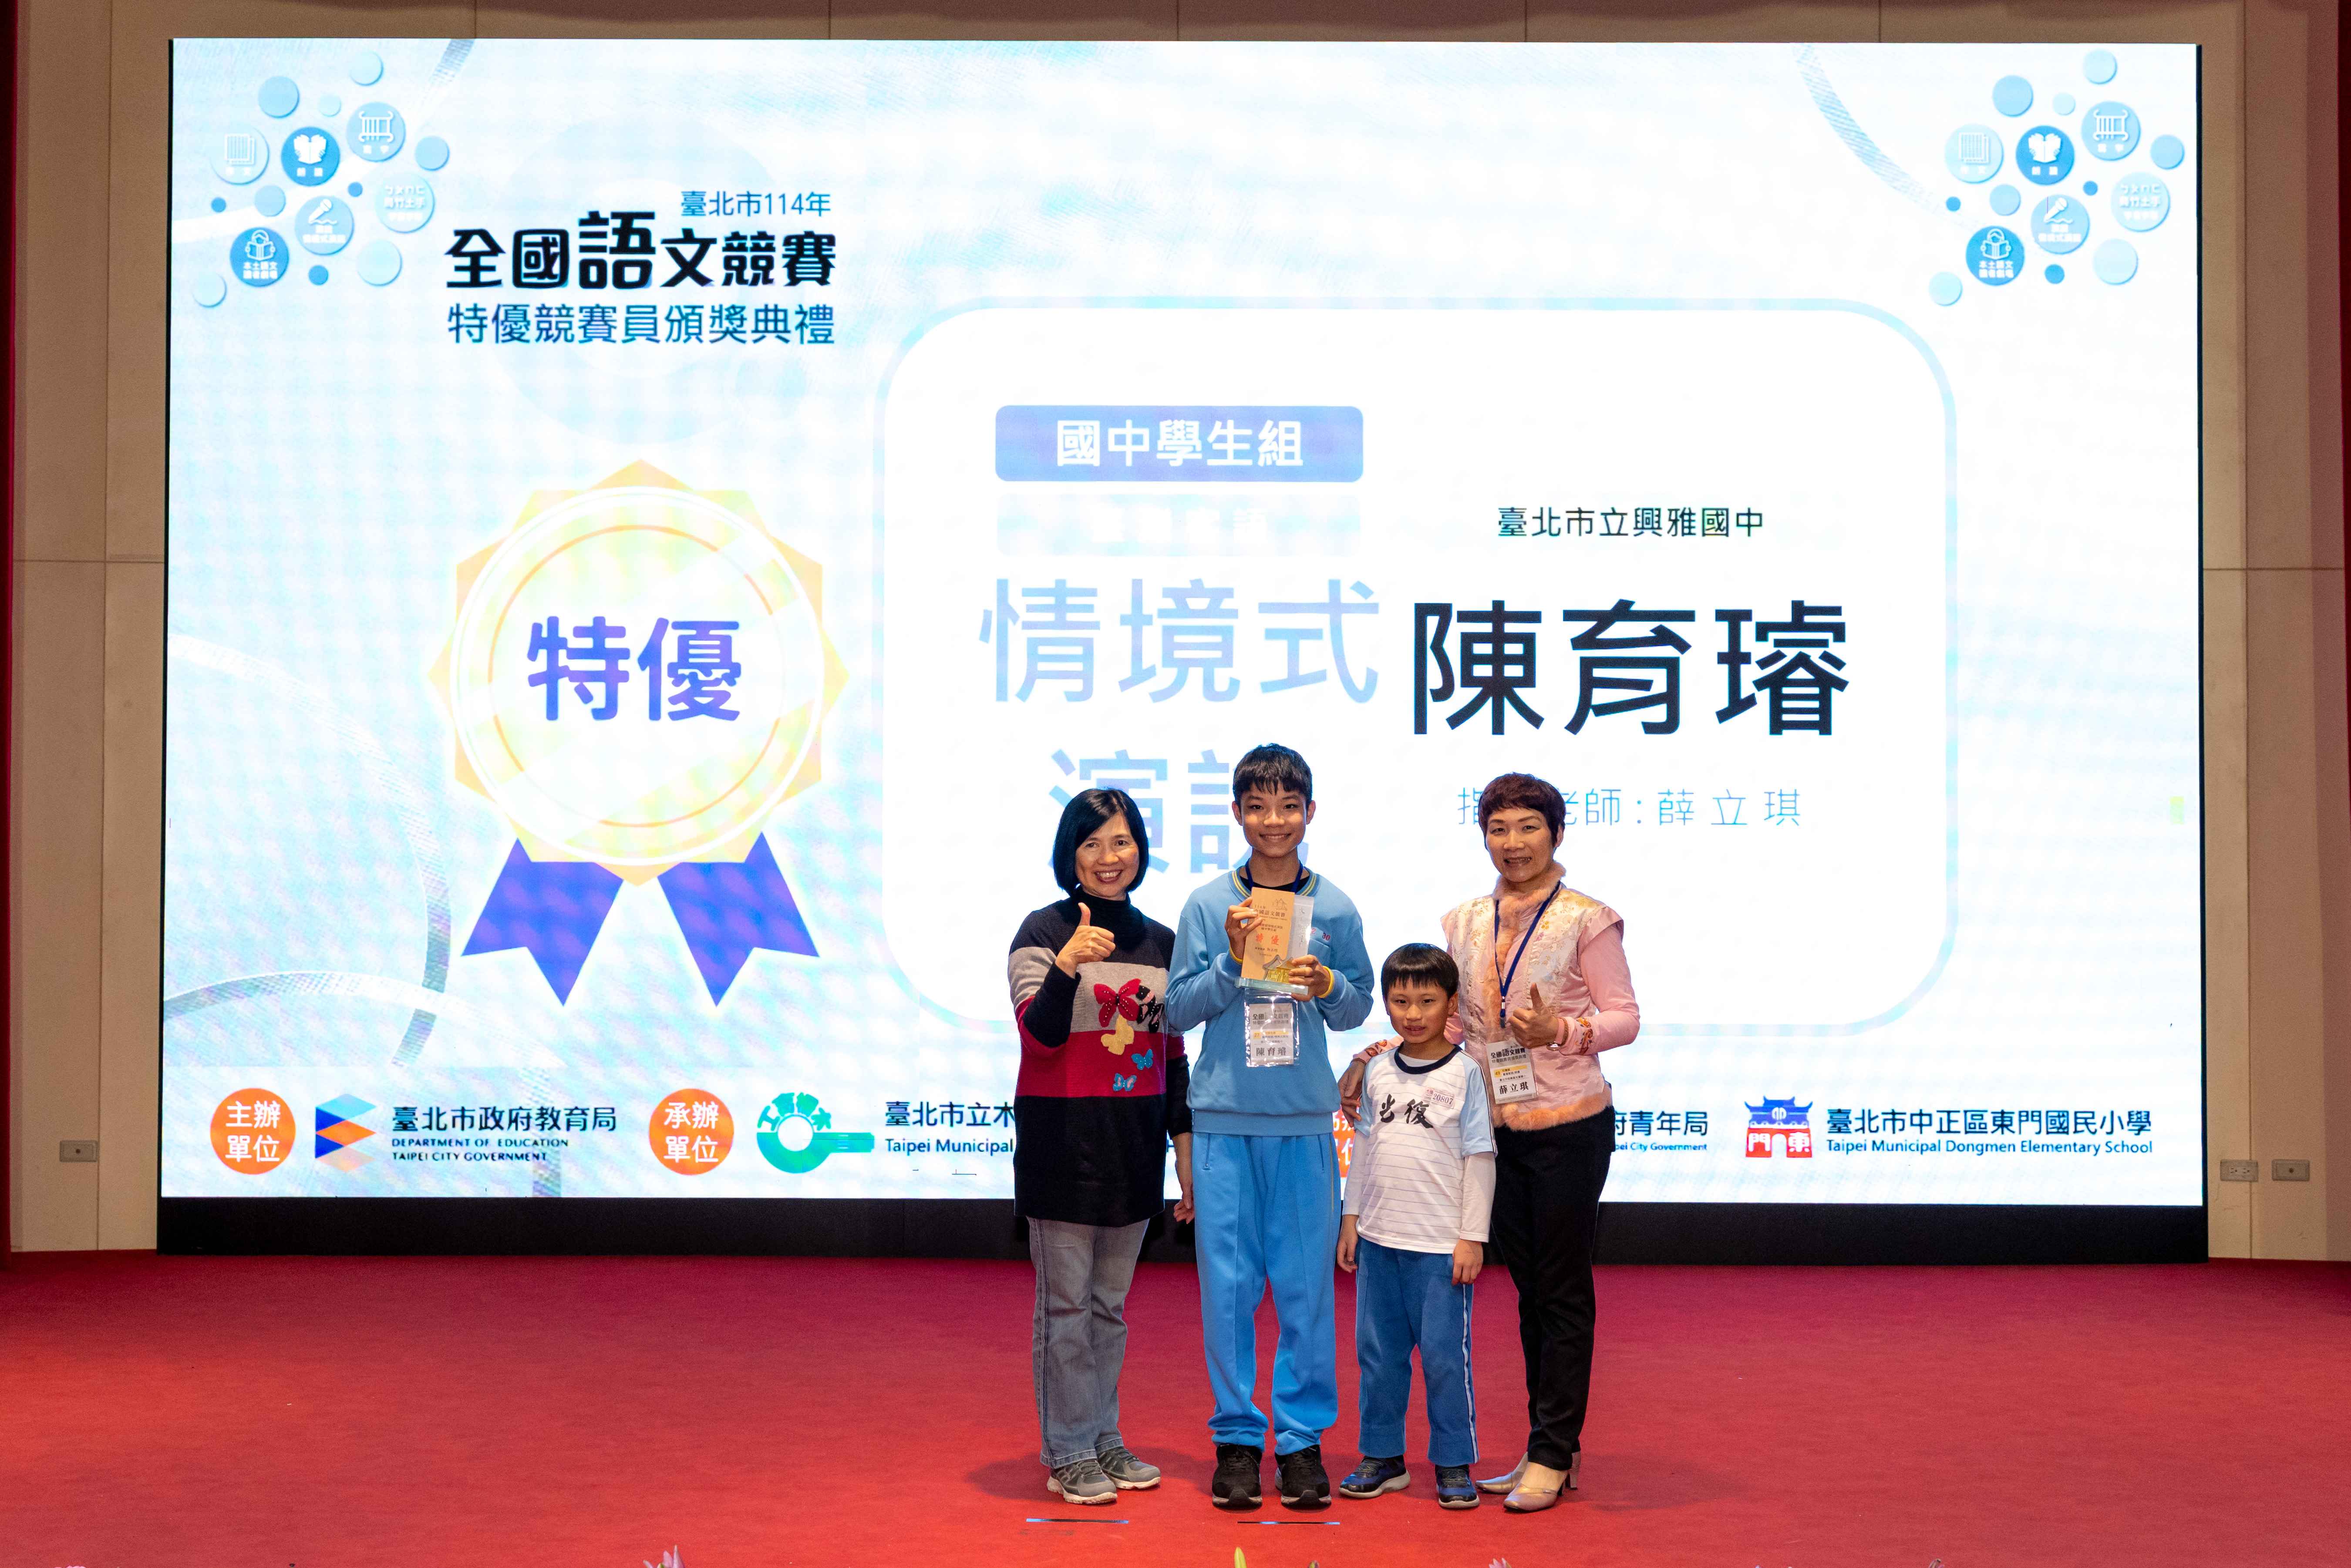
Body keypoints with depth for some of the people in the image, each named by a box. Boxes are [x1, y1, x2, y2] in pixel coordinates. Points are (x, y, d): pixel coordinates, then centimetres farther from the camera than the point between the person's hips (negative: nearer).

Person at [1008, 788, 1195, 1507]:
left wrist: (1186, 1144, 12)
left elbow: (1173, 1054, 14)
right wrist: (1067, 965, -32)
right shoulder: (1044, 932, -5)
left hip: (1134, 1142, 5)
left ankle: (1104, 1440, 23)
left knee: (1109, 1301, 13)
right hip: (1062, 1138, -5)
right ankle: (1068, 1453, 10)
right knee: (1065, 1301, 1)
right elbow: (1039, 1033, -16)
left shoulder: (1160, 942, 9)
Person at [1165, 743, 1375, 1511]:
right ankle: (1236, 1436, 15)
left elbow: (1359, 1009, 9)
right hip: (1224, 1120, 0)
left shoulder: (1334, 908, 4)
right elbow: (1178, 1009, 2)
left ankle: (1302, 1437, 14)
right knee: (1228, 1283, 3)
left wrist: (1328, 987, -12)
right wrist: (1233, 962, -12)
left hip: (1305, 1122, 0)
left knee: (1306, 1285, 3)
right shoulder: (1207, 906, 2)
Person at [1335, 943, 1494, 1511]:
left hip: (1440, 1245, -4)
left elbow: (1479, 1159, -4)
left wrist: (1472, 1236, -7)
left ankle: (1455, 1465, 15)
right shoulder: (1378, 1072, 8)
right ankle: (1382, 1456, 24)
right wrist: (1352, 1218, 12)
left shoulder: (1464, 1073, -5)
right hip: (1378, 1239, 5)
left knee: (1445, 1356, 2)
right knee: (1377, 1352, 11)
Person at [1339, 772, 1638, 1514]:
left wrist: (1560, 1030, -23)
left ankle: (1552, 1457, 10)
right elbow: (1453, 1023, 13)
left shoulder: (1587, 920, -7)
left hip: (1568, 1125, -5)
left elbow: (1625, 1017, -7)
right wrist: (1386, 1051, 0)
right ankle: (1554, 1451, 23)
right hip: (1497, 1126, 6)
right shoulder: (1464, 923, 9)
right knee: (1528, 1288, 12)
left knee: (1561, 1290, 2)